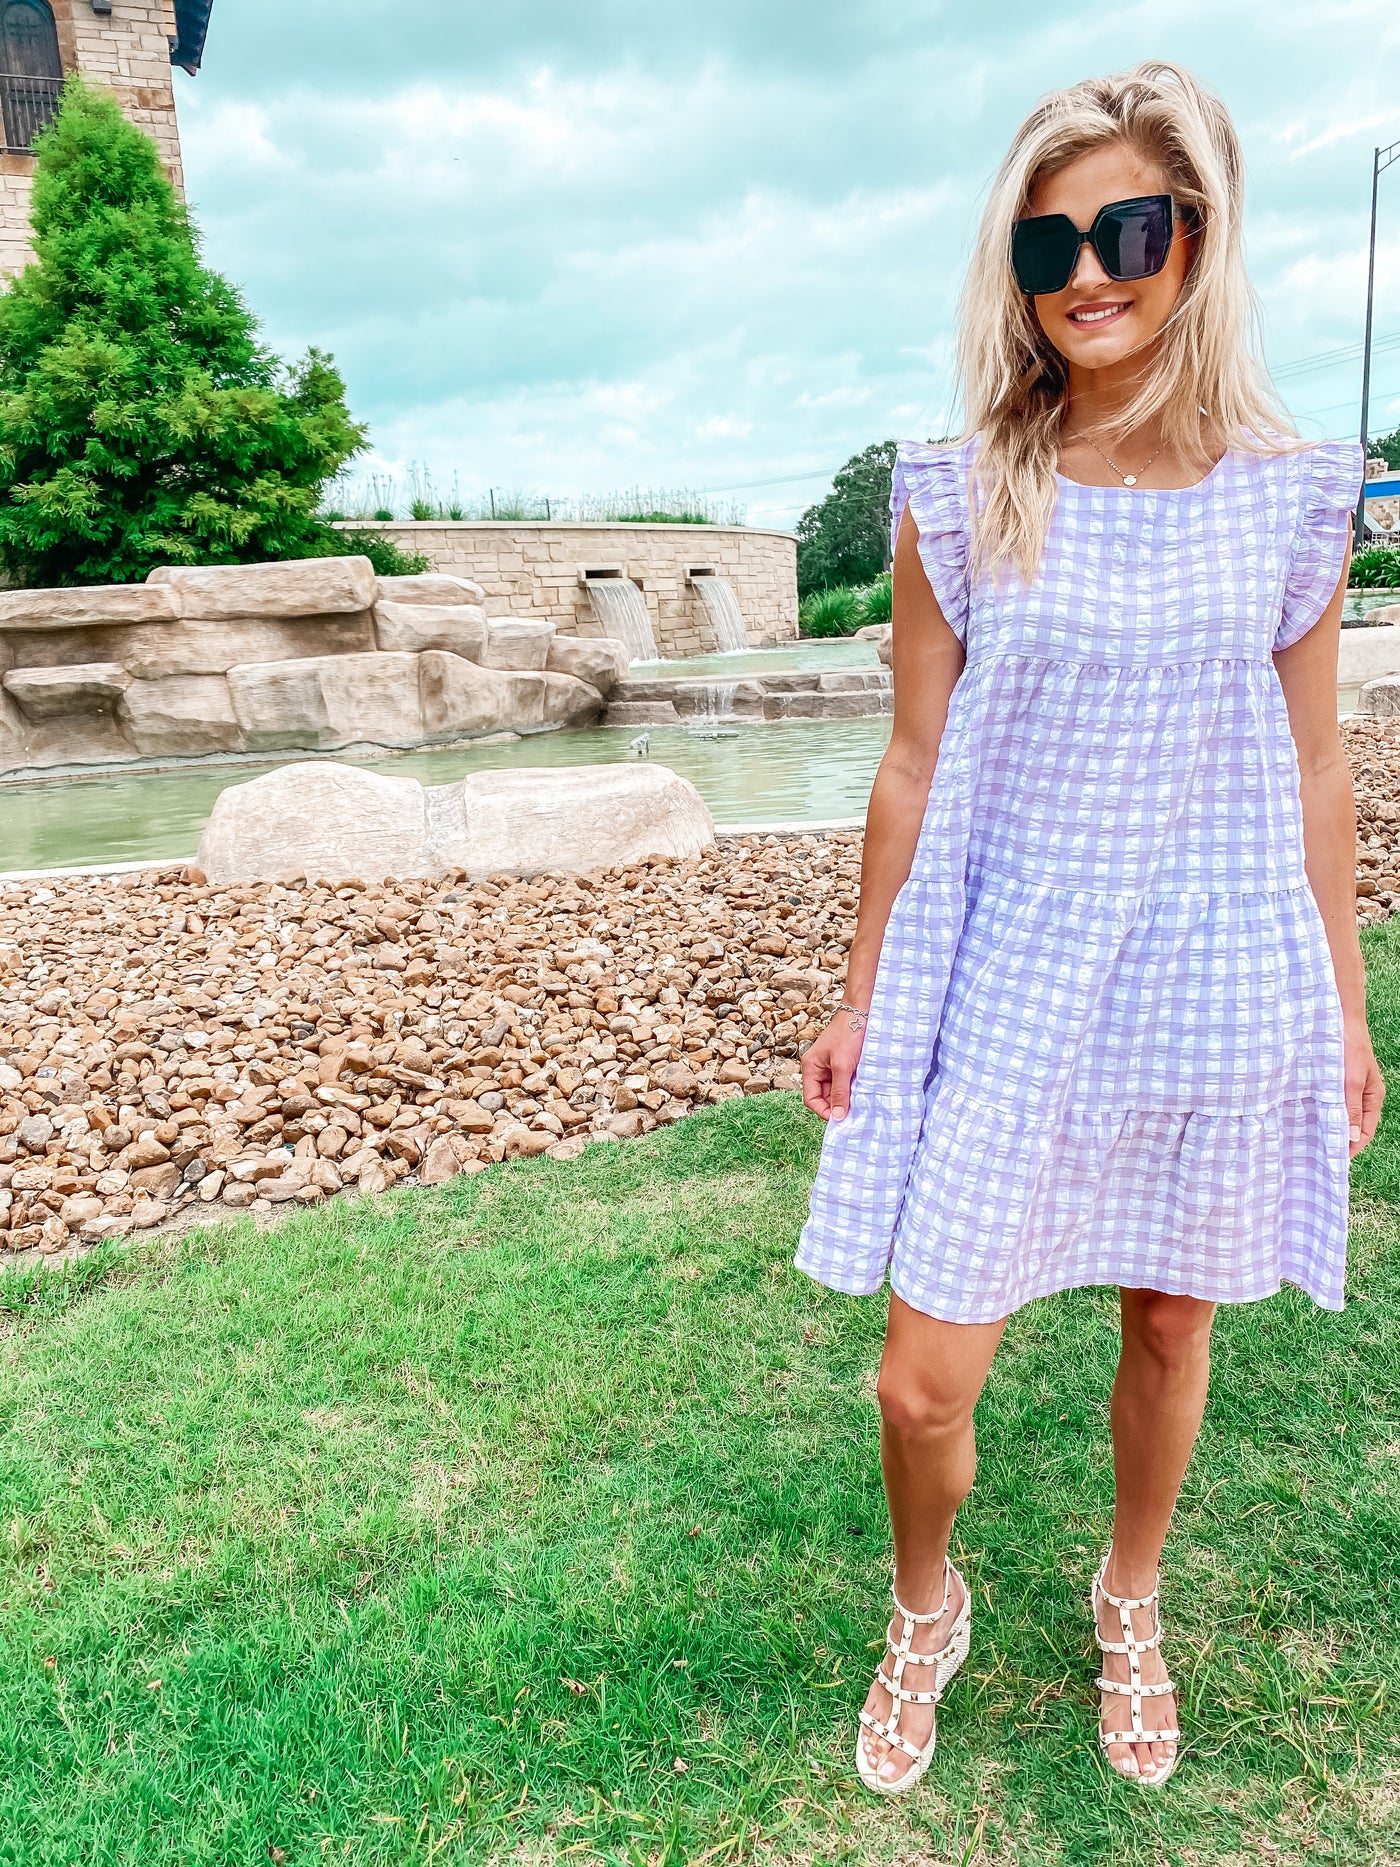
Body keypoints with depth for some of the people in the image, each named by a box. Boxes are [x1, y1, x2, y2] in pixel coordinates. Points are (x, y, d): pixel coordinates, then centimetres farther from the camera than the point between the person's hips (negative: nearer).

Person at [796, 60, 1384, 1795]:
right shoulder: (958, 500, -3)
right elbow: (914, 765, 1)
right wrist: (858, 997, 4)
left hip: (1216, 991, 2)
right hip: (1002, 999, -1)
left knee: (1169, 1328, 18)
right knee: (922, 1382, 1)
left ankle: (1129, 1603, 49)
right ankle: (928, 1609, 36)